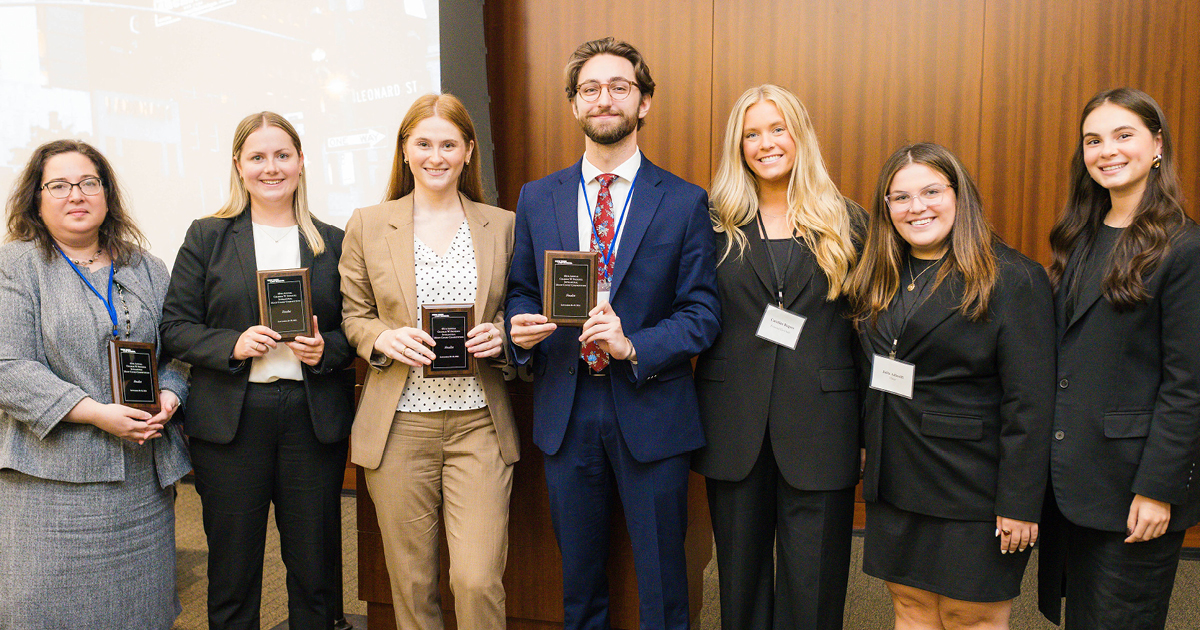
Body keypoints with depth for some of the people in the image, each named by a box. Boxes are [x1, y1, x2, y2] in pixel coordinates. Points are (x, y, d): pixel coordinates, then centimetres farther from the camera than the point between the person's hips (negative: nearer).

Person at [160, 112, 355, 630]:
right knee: (232, 571, 9)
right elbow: (175, 325, 4)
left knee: (315, 568, 10)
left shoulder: (333, 242, 9)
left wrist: (326, 349, -9)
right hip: (231, 419, 0)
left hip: (314, 417, 1)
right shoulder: (207, 236, 7)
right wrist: (233, 345, -13)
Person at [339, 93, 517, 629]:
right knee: (411, 584, 10)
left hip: (479, 424, 0)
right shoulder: (367, 226, 5)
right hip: (399, 426, 0)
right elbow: (353, 315, 10)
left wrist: (501, 335, -8)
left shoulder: (502, 226, 7)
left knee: (478, 581, -5)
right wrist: (384, 338, -11)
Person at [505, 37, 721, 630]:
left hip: (651, 410, -2)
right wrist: (521, 328, -10)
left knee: (661, 579, 10)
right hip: (565, 411, 3)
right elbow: (521, 290, 13)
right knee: (577, 575, 18)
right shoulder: (537, 198, 7)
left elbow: (702, 311, -5)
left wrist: (633, 347, -20)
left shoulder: (684, 202, -2)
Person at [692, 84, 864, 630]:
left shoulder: (846, 223, 4)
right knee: (741, 579, 14)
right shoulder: (716, 223, 5)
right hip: (735, 426, 1)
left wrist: (868, 421, -1)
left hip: (820, 429, 0)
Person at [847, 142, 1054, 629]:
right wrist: (872, 465, 8)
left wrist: (1020, 502, -16)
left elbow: (1030, 404, -14)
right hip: (894, 488, 6)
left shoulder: (1014, 279, -11)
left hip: (971, 493, -5)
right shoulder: (878, 280, 9)